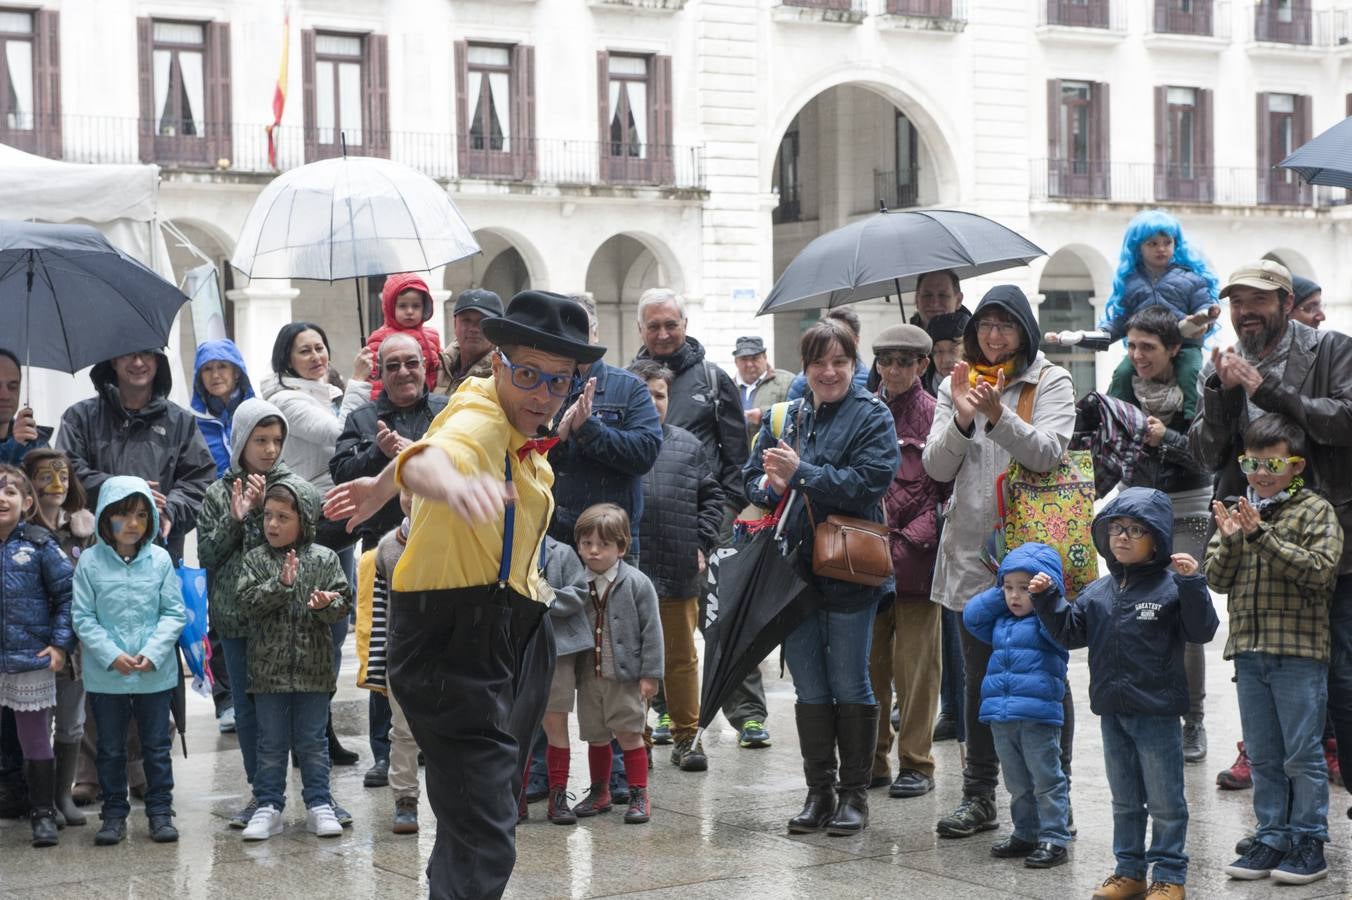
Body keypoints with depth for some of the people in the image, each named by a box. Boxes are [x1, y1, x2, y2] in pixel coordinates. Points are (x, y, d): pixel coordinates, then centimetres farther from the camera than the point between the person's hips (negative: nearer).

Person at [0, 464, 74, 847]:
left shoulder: (40, 546, -5)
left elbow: (67, 593, -2)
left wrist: (61, 643, -8)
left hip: (31, 661, -1)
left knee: (36, 743, 8)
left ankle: (43, 814, 19)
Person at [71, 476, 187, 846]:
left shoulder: (160, 559, -4)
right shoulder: (90, 561, -5)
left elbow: (174, 613, -2)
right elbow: (83, 616, -5)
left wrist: (152, 653, -14)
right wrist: (112, 655, -15)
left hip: (155, 674, 0)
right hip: (105, 675, 0)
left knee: (157, 746, 9)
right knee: (110, 748, 11)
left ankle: (160, 812, 19)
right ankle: (114, 814, 21)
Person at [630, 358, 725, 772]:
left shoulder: (688, 446, 9)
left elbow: (712, 497, 13)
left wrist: (703, 544, 4)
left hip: (679, 573, 3)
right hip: (626, 573, -2)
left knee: (681, 657, 11)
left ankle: (686, 736, 21)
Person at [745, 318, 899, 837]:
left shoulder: (872, 417, -4)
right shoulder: (786, 418, 11)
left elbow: (868, 482, -17)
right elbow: (753, 478, 14)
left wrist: (800, 473, -18)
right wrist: (771, 486, -9)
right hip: (795, 569, 5)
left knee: (849, 686, 2)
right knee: (809, 689, 9)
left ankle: (854, 795, 12)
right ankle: (819, 793, 17)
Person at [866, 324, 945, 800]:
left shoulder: (935, 415, -1)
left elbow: (948, 488, -2)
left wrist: (912, 539, -12)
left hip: (916, 556, -4)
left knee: (915, 663, 1)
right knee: (870, 662, 8)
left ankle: (916, 764, 9)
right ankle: (872, 759, 17)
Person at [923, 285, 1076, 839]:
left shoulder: (1051, 383, 1)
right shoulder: (957, 384, 11)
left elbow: (1047, 453, -14)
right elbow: (936, 467, 2)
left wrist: (999, 415, -27)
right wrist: (961, 420, -16)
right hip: (973, 551, 4)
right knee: (979, 679, 10)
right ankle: (978, 797, 18)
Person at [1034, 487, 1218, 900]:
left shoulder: (1169, 587, -9)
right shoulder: (1098, 592, 8)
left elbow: (1202, 630, -15)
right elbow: (1070, 631, 11)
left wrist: (1191, 584, -27)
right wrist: (1048, 599, 0)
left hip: (1156, 711, -6)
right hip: (1112, 711, 6)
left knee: (1165, 800, 3)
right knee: (1124, 800, 16)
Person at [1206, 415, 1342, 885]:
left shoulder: (1315, 511, -3)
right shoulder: (1237, 513, 11)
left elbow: (1318, 569, -17)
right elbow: (1217, 578, 8)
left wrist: (1262, 535, -21)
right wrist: (1229, 541, -11)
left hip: (1299, 651, -5)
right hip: (1249, 650, 5)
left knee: (1303, 755, 0)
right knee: (1262, 757, 11)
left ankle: (1309, 842, 9)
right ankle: (1272, 838, 19)